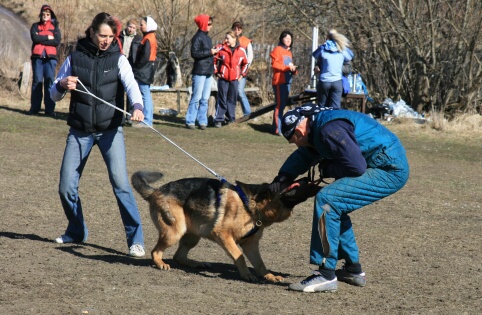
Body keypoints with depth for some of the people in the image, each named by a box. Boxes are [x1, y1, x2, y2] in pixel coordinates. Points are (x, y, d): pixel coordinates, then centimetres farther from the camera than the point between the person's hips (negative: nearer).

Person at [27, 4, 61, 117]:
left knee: (50, 82, -5)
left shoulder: (55, 27, 12)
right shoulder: (35, 26, 14)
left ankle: (50, 109, -6)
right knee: (37, 81, -2)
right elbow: (35, 38, -6)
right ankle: (34, 108, 1)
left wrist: (41, 40, -6)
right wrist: (48, 38, -4)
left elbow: (57, 41, -4)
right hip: (37, 57, 0)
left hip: (50, 57, 0)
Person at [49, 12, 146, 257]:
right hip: (79, 131, 2)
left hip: (110, 129, -2)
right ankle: (77, 232, 27)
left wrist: (137, 105, -41)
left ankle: (135, 239, -12)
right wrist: (62, 85, -16)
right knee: (66, 186, 3)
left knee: (120, 182, -16)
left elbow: (131, 84, -20)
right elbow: (54, 95, 8)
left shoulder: (118, 59, -2)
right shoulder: (75, 58, 2)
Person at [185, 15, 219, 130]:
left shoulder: (208, 38, 17)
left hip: (209, 72, 8)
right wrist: (210, 52, -18)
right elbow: (194, 53, -17)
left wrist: (214, 51, 7)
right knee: (197, 97, -7)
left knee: (205, 99, 7)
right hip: (200, 72, -8)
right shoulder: (197, 37, -8)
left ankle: (202, 121, 10)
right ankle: (190, 121, -3)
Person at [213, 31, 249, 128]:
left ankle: (231, 119, 18)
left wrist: (242, 74, 8)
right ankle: (219, 119, 1)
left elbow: (245, 63, 14)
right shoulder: (222, 49, -1)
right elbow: (215, 60, 8)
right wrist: (216, 72, 2)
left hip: (235, 79, 1)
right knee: (222, 99, 0)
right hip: (223, 78, -1)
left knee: (232, 99, 8)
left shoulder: (241, 51, 1)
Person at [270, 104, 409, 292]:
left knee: (327, 200, -17)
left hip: (389, 171, -11)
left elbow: (356, 166, -23)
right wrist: (282, 178, 15)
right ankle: (353, 270, 28)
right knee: (335, 207, 20)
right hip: (391, 167, 11)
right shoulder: (317, 126, 13)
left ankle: (326, 275, -14)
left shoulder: (329, 129, -20)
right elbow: (302, 156, 28)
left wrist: (327, 170, -6)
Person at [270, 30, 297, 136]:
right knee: (280, 104, -10)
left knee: (283, 104, 8)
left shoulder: (289, 52, 21)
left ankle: (276, 126, 14)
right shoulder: (277, 50, -3)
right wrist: (287, 67, -18)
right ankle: (277, 129, -10)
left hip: (287, 81, 8)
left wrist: (293, 69, 1)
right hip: (279, 81, -8)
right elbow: (274, 64, -12)